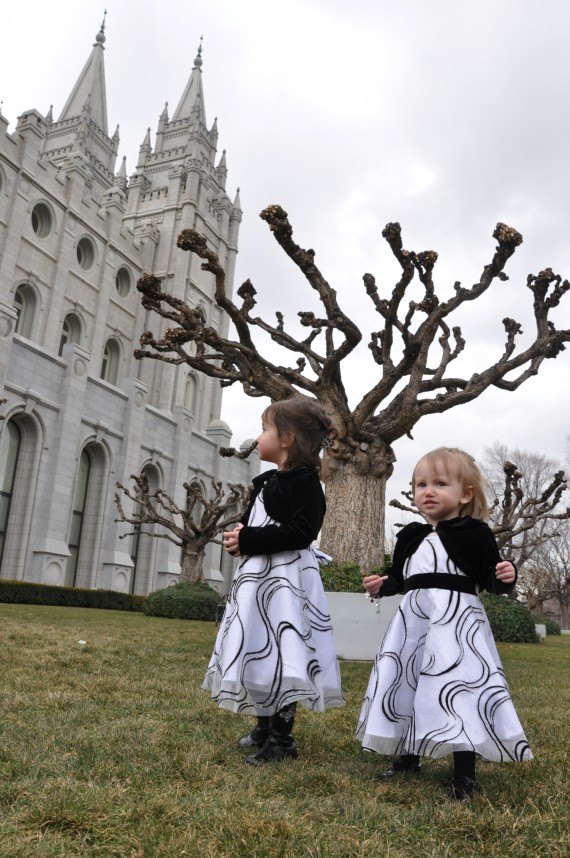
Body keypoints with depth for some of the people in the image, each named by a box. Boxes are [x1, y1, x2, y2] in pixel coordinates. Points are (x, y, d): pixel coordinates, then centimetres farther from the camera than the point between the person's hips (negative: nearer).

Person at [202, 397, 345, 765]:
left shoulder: (305, 481, -12)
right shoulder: (266, 481, 16)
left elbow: (301, 532, -22)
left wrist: (249, 540, -20)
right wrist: (239, 536, 3)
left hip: (286, 578, -10)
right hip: (258, 576, 10)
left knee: (281, 657, -7)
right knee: (259, 652, 16)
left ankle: (282, 739, 6)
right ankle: (265, 727, 30)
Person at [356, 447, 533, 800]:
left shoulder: (475, 532, -6)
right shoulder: (411, 536, 12)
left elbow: (490, 578, -7)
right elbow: (399, 577, 21)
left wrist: (505, 577, -27)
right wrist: (381, 585, 4)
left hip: (457, 620, -6)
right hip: (414, 619, 7)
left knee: (457, 688, -8)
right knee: (405, 684, 14)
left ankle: (465, 775, 8)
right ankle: (409, 759, 33)